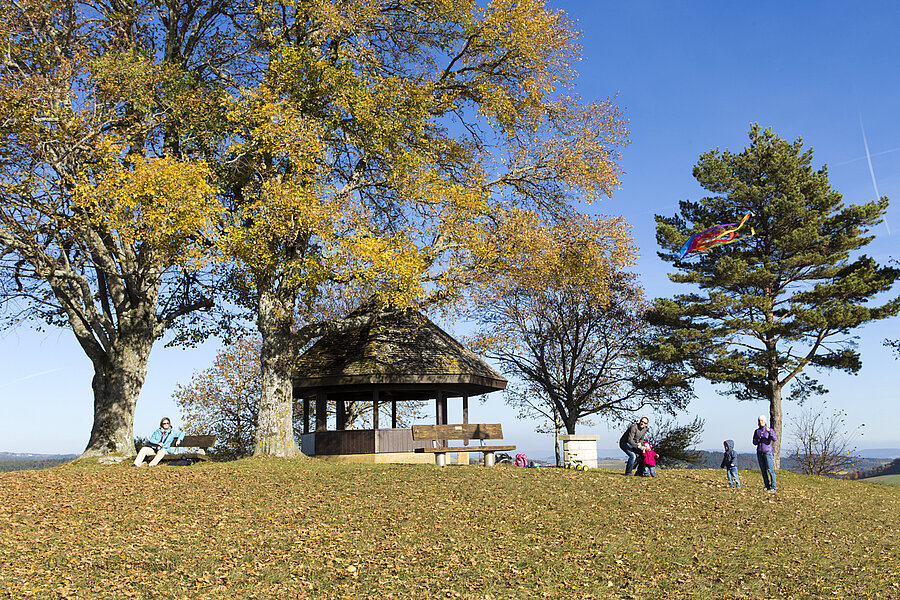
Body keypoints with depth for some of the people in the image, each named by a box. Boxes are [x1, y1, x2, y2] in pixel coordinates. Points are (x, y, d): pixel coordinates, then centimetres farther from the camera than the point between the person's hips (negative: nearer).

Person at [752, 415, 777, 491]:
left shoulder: (770, 430, -2)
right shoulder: (756, 431, 10)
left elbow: (774, 439, -18)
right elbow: (754, 443, 6)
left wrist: (769, 431, -33)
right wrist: (758, 438, -14)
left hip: (767, 452, -4)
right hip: (759, 453, 4)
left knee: (770, 470, -9)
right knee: (763, 470, 4)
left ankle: (773, 487, -6)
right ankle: (767, 486, 8)